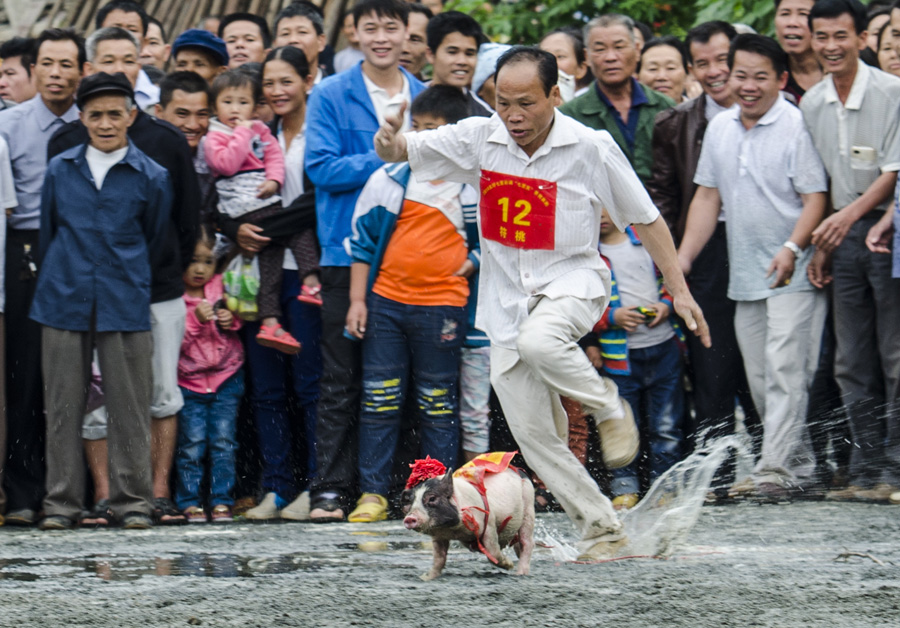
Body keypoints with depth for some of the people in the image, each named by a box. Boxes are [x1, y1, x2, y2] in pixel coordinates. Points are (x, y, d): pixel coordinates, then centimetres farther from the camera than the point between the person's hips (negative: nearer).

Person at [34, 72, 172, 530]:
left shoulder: (151, 178, 2)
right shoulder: (59, 170, 7)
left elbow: (153, 239, 12)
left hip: (125, 305, -1)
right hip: (64, 303, 2)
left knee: (129, 405, 0)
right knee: (63, 405, 3)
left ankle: (132, 500, 8)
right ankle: (61, 501, 10)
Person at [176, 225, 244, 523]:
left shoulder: (222, 286, -1)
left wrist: (232, 319, -8)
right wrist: (195, 318, -26)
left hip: (226, 377, 2)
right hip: (188, 381, -2)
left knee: (223, 440, -1)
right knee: (192, 443, -4)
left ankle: (221, 500, 5)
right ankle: (189, 502, 6)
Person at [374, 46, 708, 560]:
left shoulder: (592, 148, -10)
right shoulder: (479, 138, -3)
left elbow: (645, 219, -1)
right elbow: (402, 151, -1)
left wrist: (679, 290, -2)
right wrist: (391, 142, -27)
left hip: (572, 280, -4)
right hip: (507, 297, 4)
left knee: (539, 341, -38)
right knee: (532, 433, -1)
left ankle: (609, 407, -10)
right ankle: (602, 529, 12)